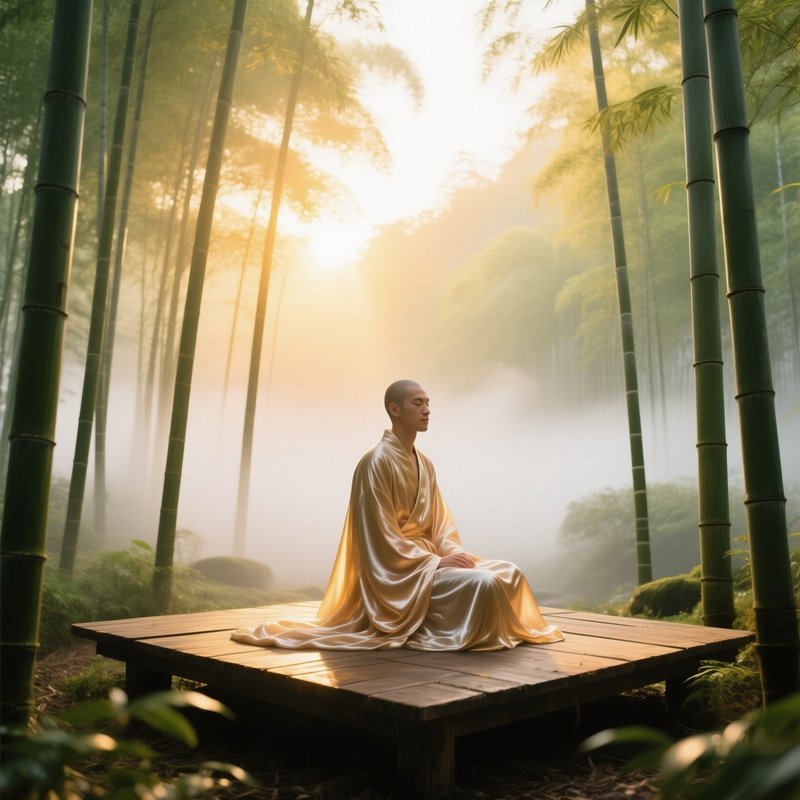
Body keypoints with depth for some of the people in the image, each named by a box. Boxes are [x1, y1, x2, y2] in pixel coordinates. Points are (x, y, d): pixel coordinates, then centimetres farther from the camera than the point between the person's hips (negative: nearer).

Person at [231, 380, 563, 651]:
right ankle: (438, 633, -7)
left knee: (509, 573, -2)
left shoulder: (424, 463, 12)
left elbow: (439, 519, 13)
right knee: (482, 582, -26)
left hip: (428, 560, 9)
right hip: (399, 572, -9)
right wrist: (437, 561, -19)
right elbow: (381, 535, -18)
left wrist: (454, 551, -7)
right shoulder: (377, 461, -15)